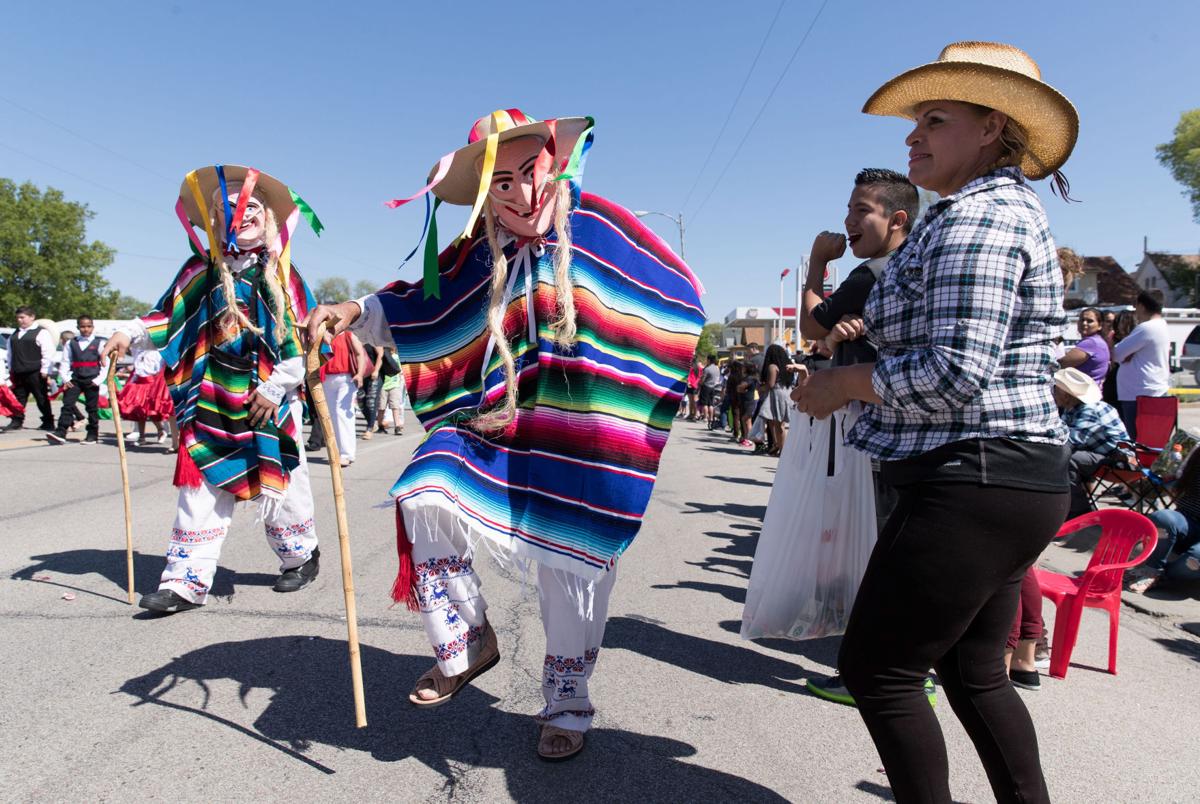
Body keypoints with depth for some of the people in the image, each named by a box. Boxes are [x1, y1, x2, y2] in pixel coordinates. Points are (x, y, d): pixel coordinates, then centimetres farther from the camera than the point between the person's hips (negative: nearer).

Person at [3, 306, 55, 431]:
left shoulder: (41, 332, -5)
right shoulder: (14, 334, 18)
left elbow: (48, 353, -11)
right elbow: (10, 354, 23)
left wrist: (44, 370, -14)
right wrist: (11, 369, 17)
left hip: (35, 373, -7)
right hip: (18, 373, 7)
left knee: (42, 398, 0)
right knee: (18, 397, 7)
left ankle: (48, 423, 7)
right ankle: (17, 421, 12)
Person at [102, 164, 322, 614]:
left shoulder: (282, 274, -1)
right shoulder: (203, 271, 6)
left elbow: (302, 337, -4)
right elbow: (168, 316, 14)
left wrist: (277, 386, -9)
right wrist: (130, 333, -2)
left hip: (269, 401, -2)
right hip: (213, 403, 3)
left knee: (280, 483, 8)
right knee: (202, 486, 3)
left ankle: (301, 555, 29)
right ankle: (188, 580, 9)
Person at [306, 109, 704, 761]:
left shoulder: (595, 226, -6)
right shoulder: (479, 254, 1)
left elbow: (677, 298, 1)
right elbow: (421, 309, 11)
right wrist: (356, 311, -6)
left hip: (582, 438, -2)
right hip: (498, 420, 3)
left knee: (574, 561, 4)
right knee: (425, 496, -18)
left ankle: (567, 706, 27)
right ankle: (466, 643, 7)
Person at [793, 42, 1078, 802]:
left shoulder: (974, 217, -14)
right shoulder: (1013, 210, 19)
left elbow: (954, 373, -24)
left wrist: (847, 381, -10)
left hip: (972, 483, -11)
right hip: (1013, 480, 11)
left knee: (876, 668, 0)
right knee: (974, 673, 19)